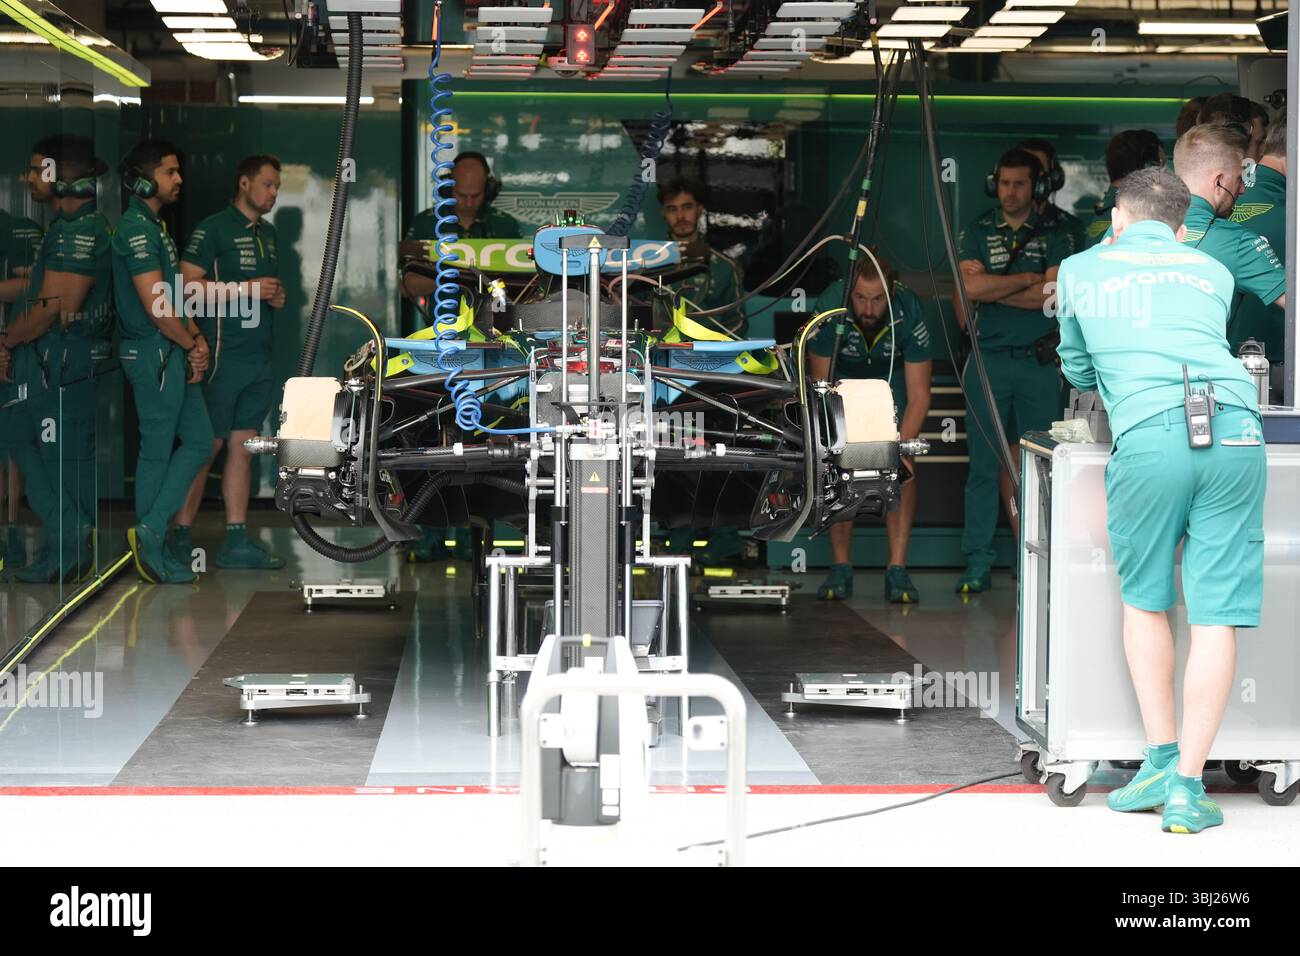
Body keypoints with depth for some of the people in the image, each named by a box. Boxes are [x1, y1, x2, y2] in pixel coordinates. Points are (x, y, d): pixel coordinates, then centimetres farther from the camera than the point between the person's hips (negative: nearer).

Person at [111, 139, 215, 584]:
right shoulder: (136, 228, -17)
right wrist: (194, 345, -9)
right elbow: (156, 307, -22)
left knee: (199, 441, 11)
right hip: (154, 354, -10)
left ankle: (150, 534, 12)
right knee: (157, 451, -3)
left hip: (175, 354, 10)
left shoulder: (154, 225, 16)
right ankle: (152, 543, 5)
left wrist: (195, 339, 4)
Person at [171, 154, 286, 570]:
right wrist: (246, 290, -17)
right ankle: (180, 537, 2)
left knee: (242, 446, 7)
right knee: (208, 446, -6)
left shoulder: (267, 232, 19)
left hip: (259, 356, 8)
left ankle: (236, 541, 8)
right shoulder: (213, 228, -7)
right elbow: (188, 284, -14)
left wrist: (276, 297, 7)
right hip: (223, 355, -8)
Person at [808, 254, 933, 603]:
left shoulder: (908, 313, -32)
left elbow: (918, 395, -27)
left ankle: (897, 570, -15)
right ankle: (840, 568, -6)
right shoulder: (830, 309, -33)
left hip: (892, 375, 0)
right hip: (841, 376, 0)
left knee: (902, 467, -15)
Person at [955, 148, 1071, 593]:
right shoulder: (977, 233, 9)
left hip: (1039, 361, 0)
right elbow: (970, 287, -7)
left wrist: (988, 288, -6)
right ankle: (978, 563, 2)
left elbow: (1052, 295, -7)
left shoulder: (1053, 237, 9)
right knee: (984, 464, -1)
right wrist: (1027, 280, -5)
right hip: (989, 360, 0)